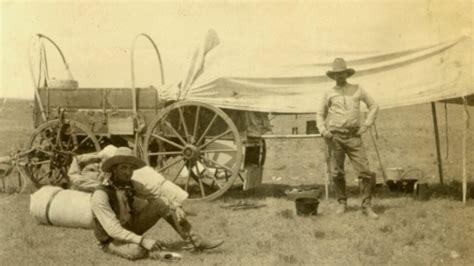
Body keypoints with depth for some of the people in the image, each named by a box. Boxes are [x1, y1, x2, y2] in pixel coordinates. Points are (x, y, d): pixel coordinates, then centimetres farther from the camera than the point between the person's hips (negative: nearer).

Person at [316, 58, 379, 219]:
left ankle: (367, 206, 0)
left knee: (365, 171, -8)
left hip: (354, 136, 0)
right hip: (335, 137, 0)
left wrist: (366, 124, 3)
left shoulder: (357, 90, 9)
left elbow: (373, 106, 15)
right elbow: (320, 114, 15)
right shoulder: (329, 93, 8)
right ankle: (342, 203, 20)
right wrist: (323, 130, -2)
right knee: (337, 173, 3)